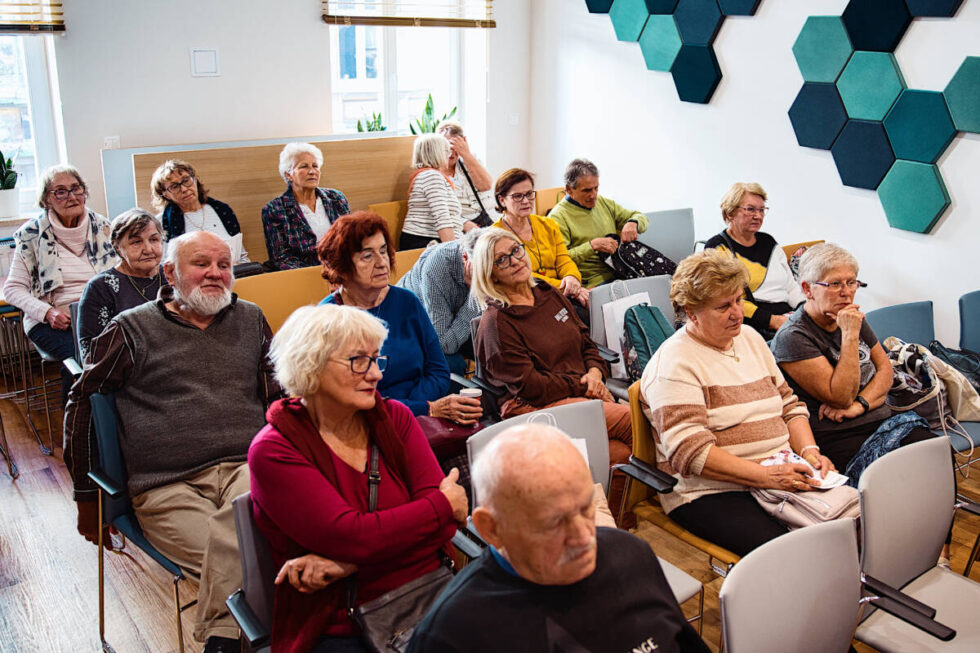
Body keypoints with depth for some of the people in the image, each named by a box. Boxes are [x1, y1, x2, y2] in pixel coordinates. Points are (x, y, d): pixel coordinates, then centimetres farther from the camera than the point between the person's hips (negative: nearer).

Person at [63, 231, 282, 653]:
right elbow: (81, 401, 17)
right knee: (242, 561, -28)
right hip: (167, 488, -2)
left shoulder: (250, 320, 19)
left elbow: (279, 395, 22)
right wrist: (86, 497, 18)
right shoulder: (131, 329, 11)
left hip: (245, 468, 2)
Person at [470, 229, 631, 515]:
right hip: (536, 408, -6)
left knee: (622, 452, -25)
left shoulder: (550, 295, 19)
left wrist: (595, 372, 1)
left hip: (587, 394, 7)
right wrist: (582, 386, -8)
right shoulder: (496, 322, -3)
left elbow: (587, 343, 22)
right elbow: (530, 387, -9)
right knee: (637, 423, -25)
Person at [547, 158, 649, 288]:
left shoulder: (604, 203, 18)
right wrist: (593, 245, -21)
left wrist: (632, 223, 1)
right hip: (593, 283, -7)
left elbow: (642, 218, 25)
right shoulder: (558, 217, -4)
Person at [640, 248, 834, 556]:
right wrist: (768, 476, -23)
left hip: (780, 476, 7)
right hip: (710, 493, -7)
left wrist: (809, 451, 1)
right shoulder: (674, 363, -9)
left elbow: (789, 404, 21)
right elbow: (690, 453, -17)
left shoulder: (750, 337, 17)